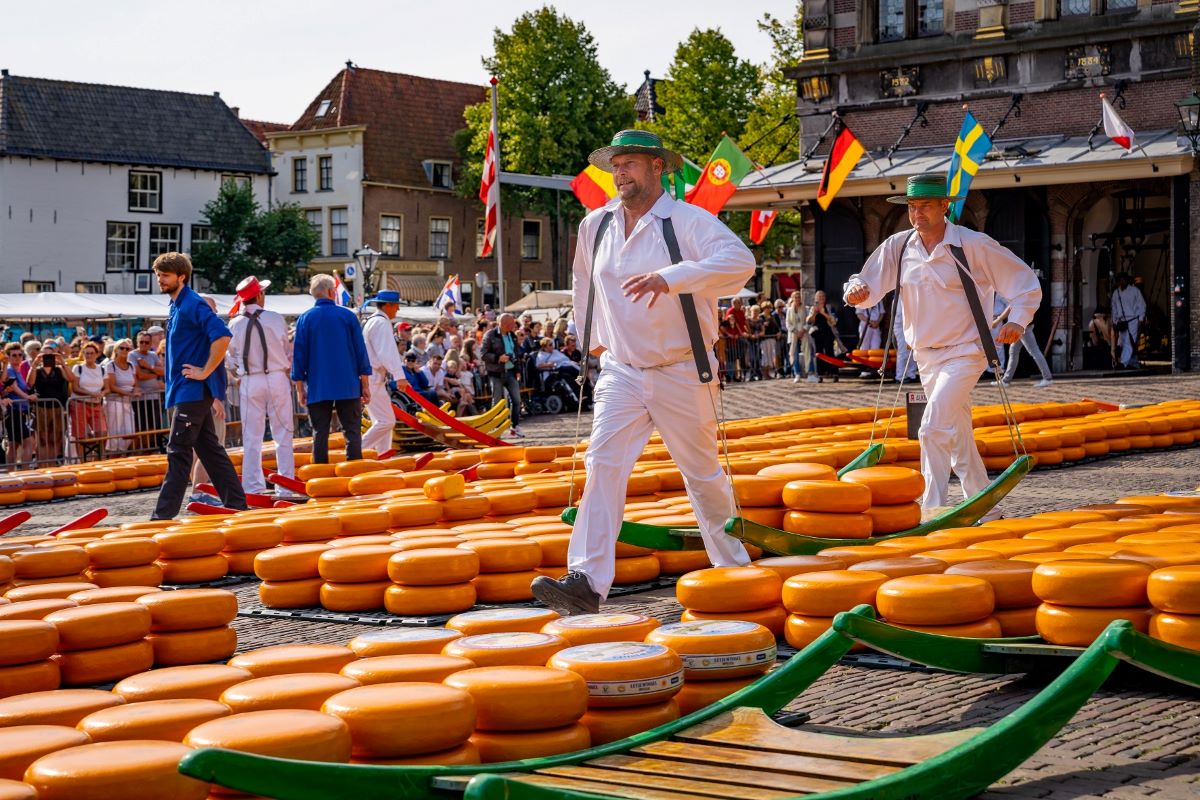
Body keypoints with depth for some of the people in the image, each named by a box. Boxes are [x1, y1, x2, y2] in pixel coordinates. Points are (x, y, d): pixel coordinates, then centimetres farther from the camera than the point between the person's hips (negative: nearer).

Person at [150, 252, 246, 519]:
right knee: (209, 448, 12)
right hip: (185, 390, 10)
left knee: (178, 451, -8)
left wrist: (204, 372, -21)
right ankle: (236, 504, 17)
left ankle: (164, 515, -7)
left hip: (193, 390, -10)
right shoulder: (177, 306, 16)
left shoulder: (193, 305, -14)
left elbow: (222, 337, -26)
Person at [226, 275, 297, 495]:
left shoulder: (235, 324, -1)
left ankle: (253, 486, 5)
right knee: (283, 433, 6)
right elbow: (287, 351, 3)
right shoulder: (275, 318, -5)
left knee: (252, 437, 5)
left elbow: (230, 357, 5)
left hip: (249, 382, 1)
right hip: (277, 379, -1)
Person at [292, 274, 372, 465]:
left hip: (317, 389, 1)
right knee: (352, 432, 3)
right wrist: (365, 385, 8)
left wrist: (300, 388, 9)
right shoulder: (348, 316, 0)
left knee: (320, 434, 5)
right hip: (348, 386, -1)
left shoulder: (304, 319, 1)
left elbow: (299, 356, 2)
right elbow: (361, 351, 2)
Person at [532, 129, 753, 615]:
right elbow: (585, 281, 27)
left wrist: (670, 277, -39)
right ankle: (587, 582, -18)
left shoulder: (687, 221, -12)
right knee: (603, 465, -12)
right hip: (621, 372, 4)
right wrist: (593, 335, 25)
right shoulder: (595, 226, 6)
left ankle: (735, 567, 29)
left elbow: (740, 260, -30)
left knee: (702, 473, 9)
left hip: (682, 373, -4)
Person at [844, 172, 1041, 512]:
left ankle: (932, 508, -15)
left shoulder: (975, 245, -11)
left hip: (964, 353, -6)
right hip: (925, 355, 6)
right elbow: (872, 285, -3)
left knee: (934, 428, -20)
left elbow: (1026, 283, -4)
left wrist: (1017, 320, -18)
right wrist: (857, 290, -26)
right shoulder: (897, 246, 1)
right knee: (956, 433, 16)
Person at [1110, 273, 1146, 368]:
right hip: (1121, 321, 5)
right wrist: (1114, 321, 13)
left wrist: (1140, 318, -4)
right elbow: (1114, 308, 17)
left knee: (1130, 341, -16)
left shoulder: (1134, 290, 0)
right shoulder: (1116, 293, 12)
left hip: (1132, 320, -5)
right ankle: (1134, 363, 11)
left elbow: (1141, 305, 2)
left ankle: (1124, 362, -26)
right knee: (1123, 343, 3)